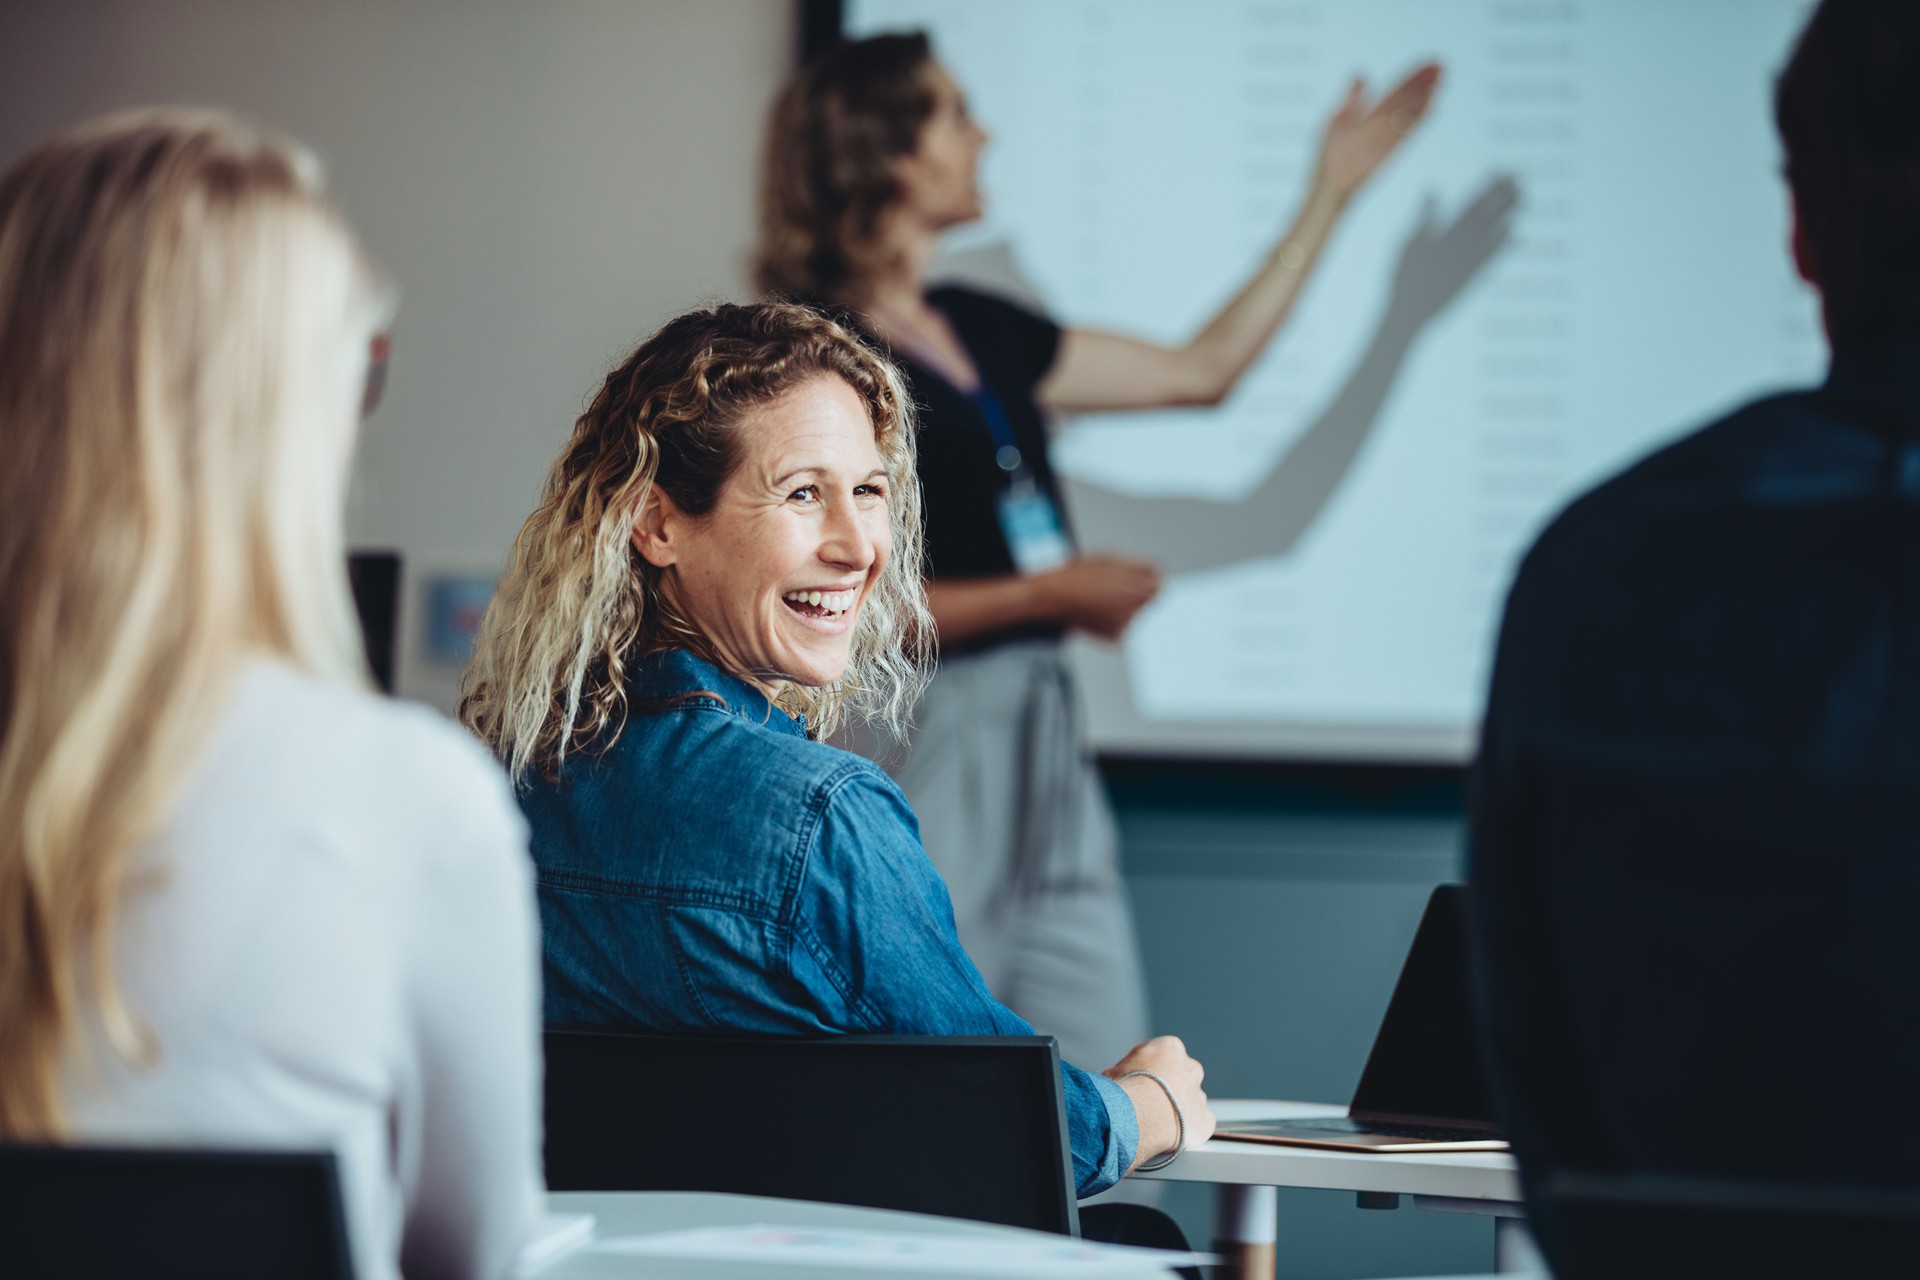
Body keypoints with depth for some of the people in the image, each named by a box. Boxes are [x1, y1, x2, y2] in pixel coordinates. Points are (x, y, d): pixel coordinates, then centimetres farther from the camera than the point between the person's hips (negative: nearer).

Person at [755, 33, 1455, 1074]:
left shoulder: (981, 332, 15)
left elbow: (1202, 372, 21)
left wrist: (1333, 192, 22)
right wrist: (1045, 595, -15)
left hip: (1043, 751, 8)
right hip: (926, 753, -8)